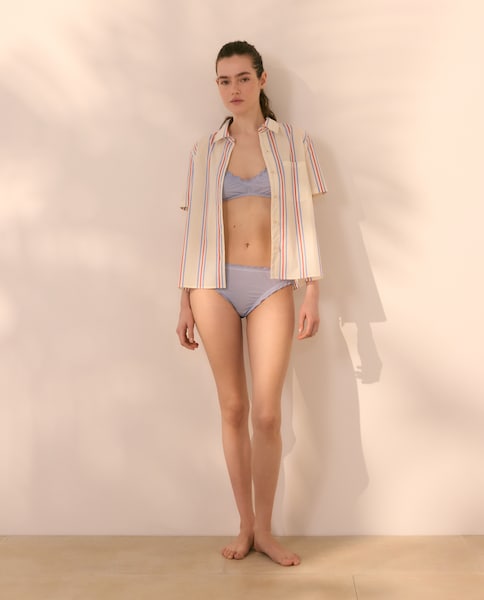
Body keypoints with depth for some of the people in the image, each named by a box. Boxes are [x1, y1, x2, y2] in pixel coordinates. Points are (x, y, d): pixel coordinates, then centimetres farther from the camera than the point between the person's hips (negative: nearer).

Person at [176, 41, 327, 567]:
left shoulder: (293, 144, 7)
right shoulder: (205, 151, 10)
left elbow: (303, 222, 4)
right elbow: (195, 228, 9)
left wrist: (312, 293, -3)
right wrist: (185, 303, 6)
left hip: (272, 287, -1)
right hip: (215, 285, 1)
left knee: (266, 414, -4)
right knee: (233, 409, 6)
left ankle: (265, 531, 13)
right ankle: (245, 525, 20)